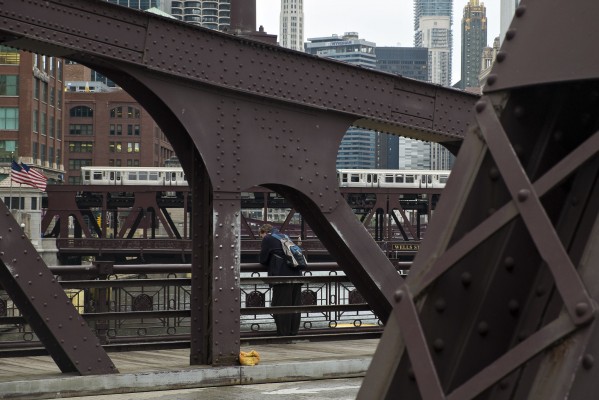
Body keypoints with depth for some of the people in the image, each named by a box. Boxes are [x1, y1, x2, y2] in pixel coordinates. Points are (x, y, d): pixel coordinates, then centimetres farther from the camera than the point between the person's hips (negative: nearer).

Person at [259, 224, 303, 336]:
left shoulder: (268, 239, 2)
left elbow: (263, 260, 3)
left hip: (283, 276, -7)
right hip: (296, 274, 7)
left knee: (280, 306, -1)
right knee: (295, 305, 10)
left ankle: (283, 333, -1)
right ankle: (294, 332, 14)